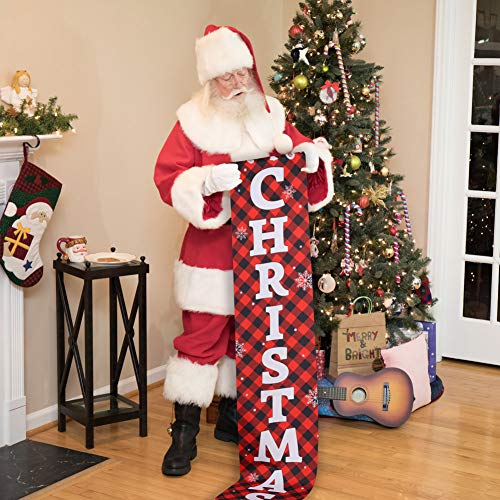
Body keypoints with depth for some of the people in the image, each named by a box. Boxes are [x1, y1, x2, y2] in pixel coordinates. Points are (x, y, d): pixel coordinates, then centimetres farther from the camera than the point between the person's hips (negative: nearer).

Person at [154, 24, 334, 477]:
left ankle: (232, 417, 30)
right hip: (212, 248, -4)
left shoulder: (270, 115, 7)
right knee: (201, 335, -4)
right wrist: (208, 179, -28)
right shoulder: (194, 121, -7)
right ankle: (184, 433, 6)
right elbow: (167, 177, -12)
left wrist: (311, 152, -8)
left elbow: (297, 144, 15)